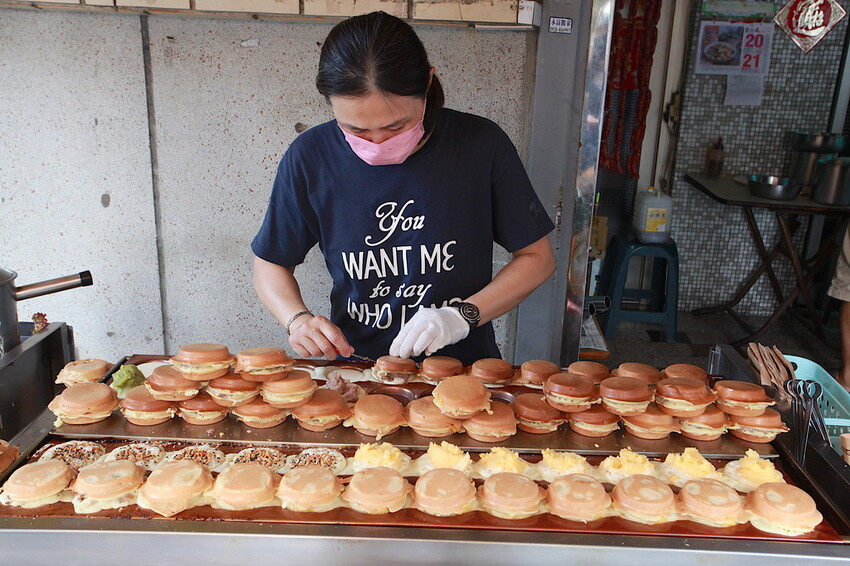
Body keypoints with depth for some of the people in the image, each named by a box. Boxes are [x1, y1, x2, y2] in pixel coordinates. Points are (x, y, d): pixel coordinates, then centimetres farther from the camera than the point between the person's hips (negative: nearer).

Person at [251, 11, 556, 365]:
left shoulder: (481, 145, -9)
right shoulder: (310, 158, -6)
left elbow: (538, 257, 0)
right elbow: (271, 265, 7)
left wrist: (463, 316, -13)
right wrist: (297, 319, -12)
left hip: (464, 366, 0)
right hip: (354, 369, 1)